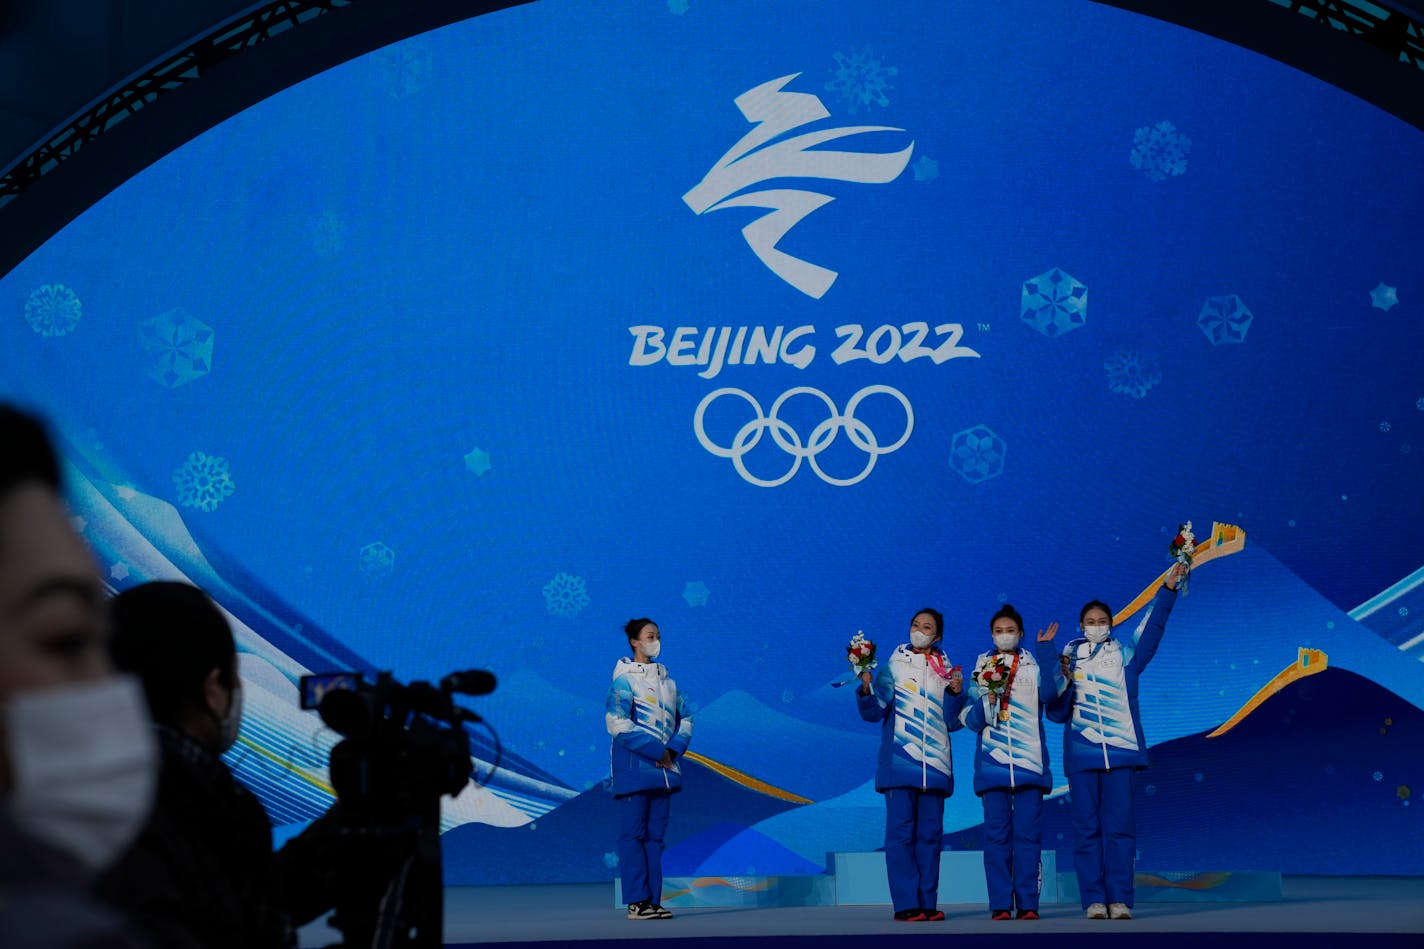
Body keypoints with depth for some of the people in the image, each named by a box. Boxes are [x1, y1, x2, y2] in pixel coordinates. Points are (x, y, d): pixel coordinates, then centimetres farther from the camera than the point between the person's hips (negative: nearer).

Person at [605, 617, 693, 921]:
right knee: (633, 833, -6)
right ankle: (636, 901, -6)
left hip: (664, 768, 6)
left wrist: (674, 749, -3)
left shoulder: (667, 681, 15)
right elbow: (617, 724, -13)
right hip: (635, 767, -6)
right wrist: (655, 751, -15)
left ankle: (653, 900, 8)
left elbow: (685, 717, 15)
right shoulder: (624, 680, -4)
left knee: (655, 835, 6)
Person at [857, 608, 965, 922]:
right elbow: (874, 711, -3)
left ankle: (928, 904, 6)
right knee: (901, 831, -7)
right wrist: (867, 688, -21)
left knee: (930, 833, 4)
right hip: (900, 763, -3)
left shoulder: (946, 671, 12)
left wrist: (956, 693, -8)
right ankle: (906, 905, -8)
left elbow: (952, 720, 8)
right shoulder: (894, 666, 5)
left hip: (935, 764, 3)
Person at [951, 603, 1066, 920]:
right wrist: (988, 701, -13)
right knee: (996, 835, -2)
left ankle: (1028, 904, -2)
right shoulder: (981, 666, 12)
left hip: (1029, 761, -1)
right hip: (992, 762, 1)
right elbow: (971, 719, 6)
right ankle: (1000, 905, 0)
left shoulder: (1035, 664, 10)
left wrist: (1046, 650, -12)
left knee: (1028, 834, -3)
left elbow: (1050, 693, -13)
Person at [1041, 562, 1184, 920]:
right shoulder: (1070, 656, 11)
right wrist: (1063, 680, -8)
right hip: (1081, 752, 1)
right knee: (1087, 828, -1)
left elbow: (1152, 625, -1)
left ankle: (1119, 899, -2)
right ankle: (1094, 900, 1)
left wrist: (1168, 588, -11)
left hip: (1120, 750, -1)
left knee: (1119, 826, -3)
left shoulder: (1126, 652, 11)